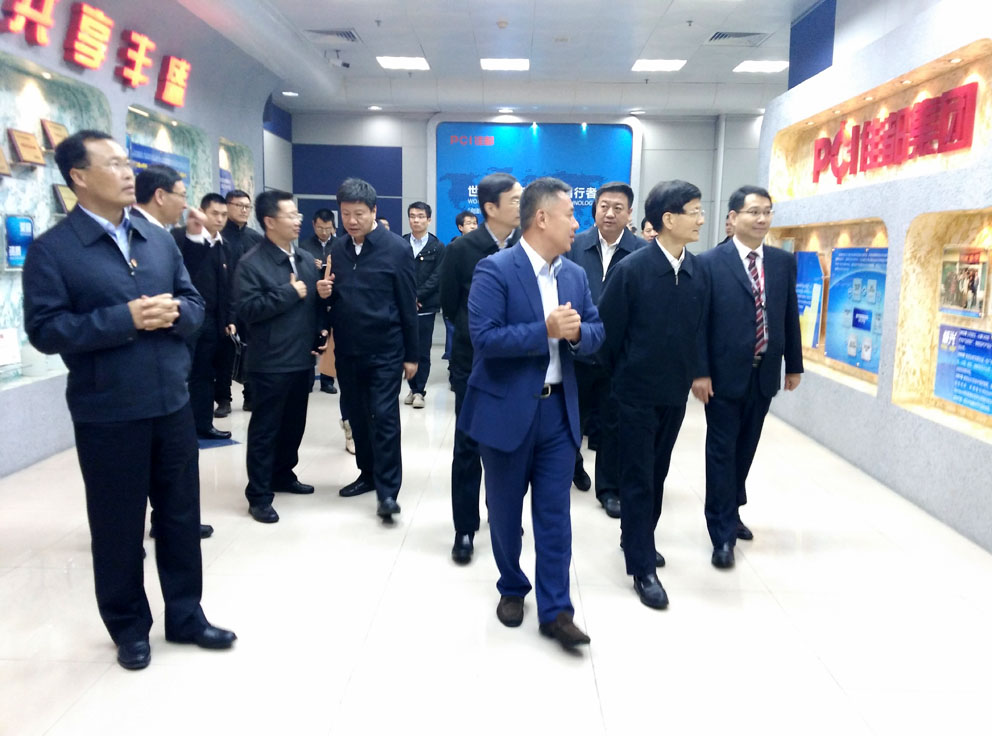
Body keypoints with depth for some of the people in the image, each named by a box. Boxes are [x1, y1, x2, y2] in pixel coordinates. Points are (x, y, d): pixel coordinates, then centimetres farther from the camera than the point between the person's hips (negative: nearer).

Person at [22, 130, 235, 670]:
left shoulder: (159, 239, 8)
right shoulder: (51, 250, -7)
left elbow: (193, 304, 10)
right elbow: (44, 329, -14)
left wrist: (172, 312, -13)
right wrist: (126, 319, -22)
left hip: (172, 402, 5)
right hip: (107, 413, -4)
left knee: (181, 514, 14)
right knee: (117, 524, 10)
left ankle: (186, 616, 32)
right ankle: (128, 628, 30)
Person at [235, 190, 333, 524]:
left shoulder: (306, 260, 11)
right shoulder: (251, 263, -9)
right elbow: (248, 309, -19)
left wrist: (323, 294, -5)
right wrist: (290, 292, -17)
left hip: (302, 359, 7)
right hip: (271, 362, -6)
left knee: (294, 424, 17)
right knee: (264, 429, 2)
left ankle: (283, 475, 35)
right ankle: (259, 495, 11)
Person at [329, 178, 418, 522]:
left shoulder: (397, 248, -7)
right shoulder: (336, 249, 6)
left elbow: (408, 306, -6)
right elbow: (332, 299, 14)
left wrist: (411, 355, -5)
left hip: (385, 350, -5)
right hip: (347, 350, 5)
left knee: (384, 417, -4)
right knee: (356, 416, 13)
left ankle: (388, 490, 2)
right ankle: (368, 473, 29)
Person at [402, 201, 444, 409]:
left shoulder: (437, 247, 2)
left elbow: (437, 277, -5)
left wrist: (417, 296, -14)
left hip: (426, 306, -2)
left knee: (423, 351, 1)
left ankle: (420, 390, 9)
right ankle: (413, 388, 17)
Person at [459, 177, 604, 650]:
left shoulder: (575, 275, 7)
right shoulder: (494, 270, -13)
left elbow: (596, 333, 8)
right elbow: (484, 338, -21)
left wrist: (577, 333, -14)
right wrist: (546, 331, -24)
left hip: (559, 410, 5)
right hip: (507, 409, -4)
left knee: (554, 512, 7)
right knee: (505, 509, 13)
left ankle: (555, 609, 17)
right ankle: (512, 589, 35)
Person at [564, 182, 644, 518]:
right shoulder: (574, 246, -3)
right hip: (578, 348, 1)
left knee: (613, 424, 9)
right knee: (573, 415, 18)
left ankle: (608, 489, 23)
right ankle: (572, 462, 44)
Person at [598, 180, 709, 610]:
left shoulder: (699, 271, -2)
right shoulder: (631, 269, -16)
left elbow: (700, 328, 7)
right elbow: (608, 329, -9)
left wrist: (691, 374, 7)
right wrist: (619, 376, 1)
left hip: (675, 391, 5)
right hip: (637, 391, -5)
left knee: (657, 474, 18)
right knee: (637, 478, 3)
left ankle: (638, 540, 37)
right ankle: (642, 567, 13)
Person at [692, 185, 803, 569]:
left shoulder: (784, 262, 7)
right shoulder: (710, 262, -8)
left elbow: (790, 317, 11)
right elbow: (699, 322, -10)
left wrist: (794, 365, 10)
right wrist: (699, 372, -15)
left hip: (764, 374, 5)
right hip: (725, 374, -5)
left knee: (746, 449, 16)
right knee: (722, 451, 2)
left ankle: (731, 512, 35)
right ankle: (723, 535, 11)